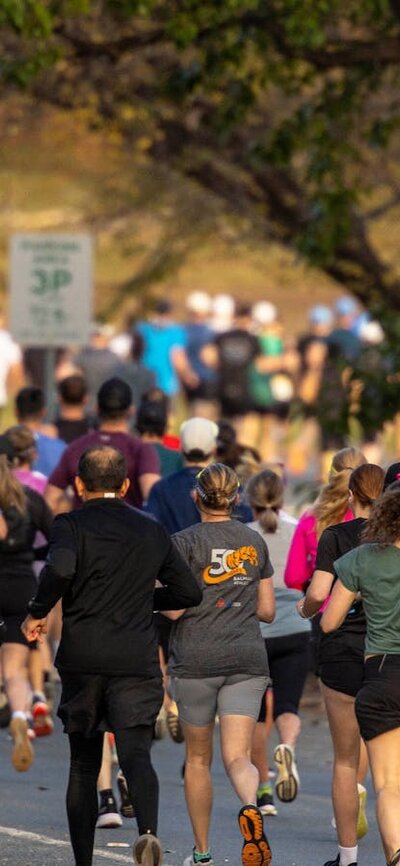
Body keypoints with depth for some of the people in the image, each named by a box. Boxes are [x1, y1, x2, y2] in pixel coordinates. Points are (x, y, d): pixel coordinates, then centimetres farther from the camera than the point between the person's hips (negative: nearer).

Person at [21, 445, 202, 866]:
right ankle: (148, 830, -39)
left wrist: (37, 611, -7)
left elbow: (60, 568, -22)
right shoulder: (151, 531, 12)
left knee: (83, 764, 12)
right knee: (136, 754, -10)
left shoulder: (72, 524, -1)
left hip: (82, 659, -1)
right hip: (137, 661, 1)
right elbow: (189, 591, 16)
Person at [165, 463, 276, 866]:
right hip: (248, 658, 2)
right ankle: (250, 807, -39)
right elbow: (267, 610, 12)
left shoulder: (185, 542, -5)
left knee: (198, 758, 14)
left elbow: (174, 608, -12)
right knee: (238, 757, -6)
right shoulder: (254, 542, 9)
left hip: (196, 661, -2)